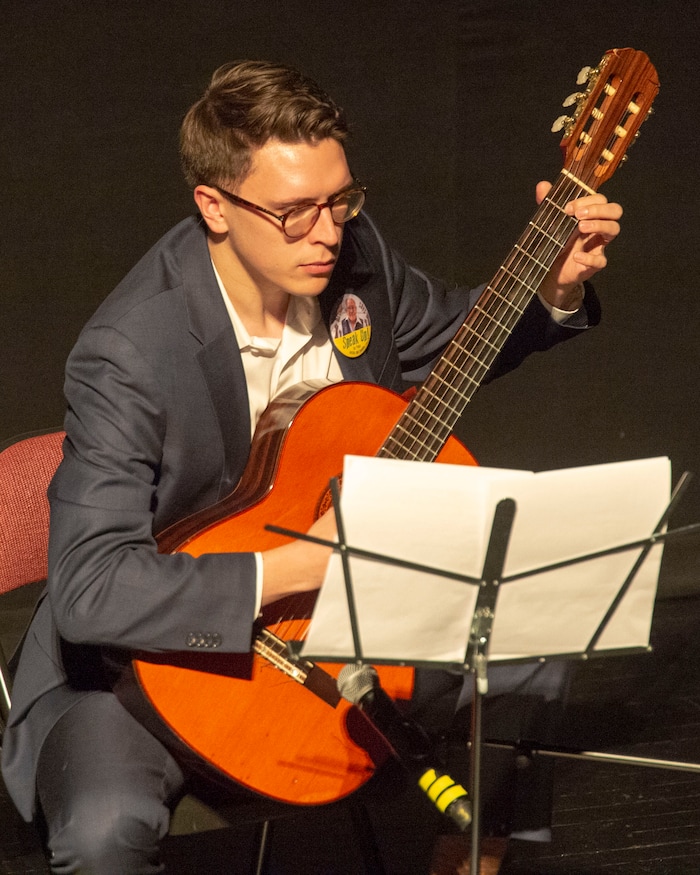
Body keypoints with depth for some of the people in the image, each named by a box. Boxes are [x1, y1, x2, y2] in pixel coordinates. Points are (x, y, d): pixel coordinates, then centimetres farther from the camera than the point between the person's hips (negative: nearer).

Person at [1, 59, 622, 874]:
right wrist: (292, 568, -36)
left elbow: (453, 337, 16)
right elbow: (88, 591, -34)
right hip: (148, 653, -6)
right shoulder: (127, 355, -28)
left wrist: (555, 290, -4)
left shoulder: (354, 256, -7)